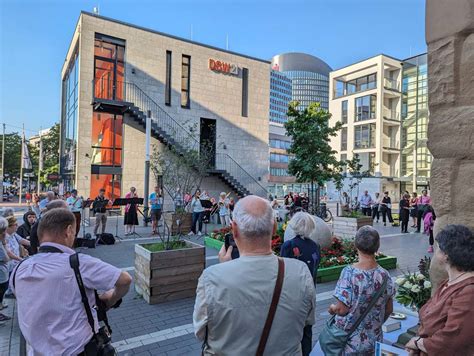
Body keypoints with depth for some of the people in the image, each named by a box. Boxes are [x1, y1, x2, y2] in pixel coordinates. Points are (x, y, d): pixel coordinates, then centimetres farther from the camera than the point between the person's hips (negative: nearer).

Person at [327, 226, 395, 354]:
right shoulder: (384, 275, -9)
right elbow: (389, 310, 2)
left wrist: (332, 308, 0)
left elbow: (342, 309, -22)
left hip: (350, 340, -4)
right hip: (374, 340, 4)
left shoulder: (349, 272, -23)